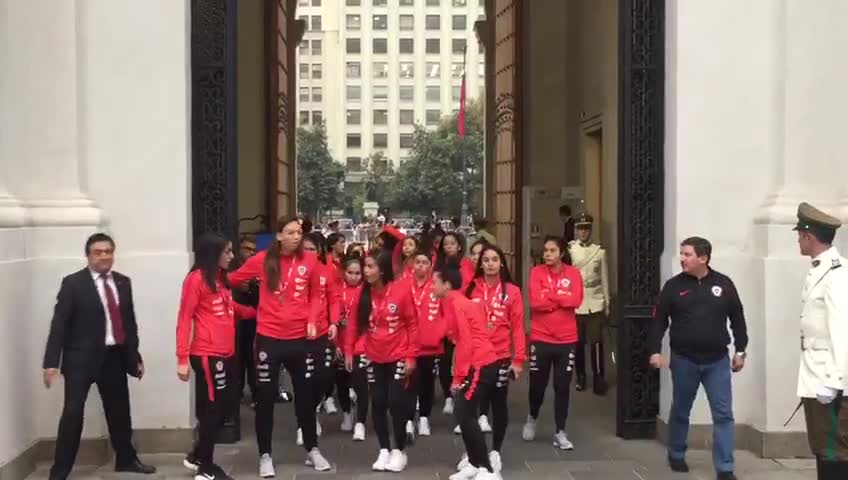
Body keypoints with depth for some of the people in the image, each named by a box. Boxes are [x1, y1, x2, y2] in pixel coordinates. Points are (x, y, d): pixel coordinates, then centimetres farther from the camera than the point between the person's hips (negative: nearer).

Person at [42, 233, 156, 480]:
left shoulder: (123, 282, 8)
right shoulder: (73, 283, -7)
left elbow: (130, 321, 13)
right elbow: (59, 324, -11)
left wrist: (135, 356, 13)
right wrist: (51, 362, -17)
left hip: (114, 356, 5)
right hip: (82, 357, -5)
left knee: (120, 411, 15)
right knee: (73, 413, -7)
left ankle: (126, 459, 32)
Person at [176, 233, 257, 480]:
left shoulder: (220, 278, 14)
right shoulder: (196, 278, -10)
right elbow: (184, 320, -12)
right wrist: (182, 359, -17)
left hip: (226, 353, 8)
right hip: (207, 355, -8)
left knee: (221, 408, 13)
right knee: (213, 410, 0)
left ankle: (198, 457, 29)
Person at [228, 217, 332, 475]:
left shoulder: (310, 260, -1)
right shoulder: (262, 260, -5)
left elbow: (316, 294, 6)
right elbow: (233, 279, 7)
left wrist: (312, 320, -6)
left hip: (300, 337, 2)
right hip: (269, 337, -2)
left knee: (305, 394, 13)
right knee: (265, 397, 5)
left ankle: (312, 449, 29)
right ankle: (265, 455, 18)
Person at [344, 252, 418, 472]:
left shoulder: (401, 291, -14)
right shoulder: (364, 294, -3)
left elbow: (412, 324, -8)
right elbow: (357, 324, 7)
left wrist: (411, 355, -10)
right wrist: (349, 350, 4)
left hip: (398, 357, -4)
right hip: (374, 358, 4)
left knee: (396, 403, -3)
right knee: (378, 404, 6)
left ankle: (399, 450, 13)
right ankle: (384, 450, 19)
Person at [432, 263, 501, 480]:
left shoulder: (456, 305, -13)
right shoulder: (456, 303, 15)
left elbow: (466, 343, -18)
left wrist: (458, 377, -14)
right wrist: (459, 375, 14)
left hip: (480, 366, -9)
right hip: (481, 364, 9)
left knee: (464, 415, -8)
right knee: (464, 413, 13)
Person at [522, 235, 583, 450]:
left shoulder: (573, 273, 1)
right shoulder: (537, 272, -2)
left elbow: (576, 301, -13)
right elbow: (535, 302, -15)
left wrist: (549, 295, -13)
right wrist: (562, 299, -12)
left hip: (566, 340, 1)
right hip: (540, 338, 0)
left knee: (562, 387, 4)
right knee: (537, 384, 11)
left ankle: (560, 433, 14)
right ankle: (532, 418, 38)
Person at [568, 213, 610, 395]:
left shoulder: (600, 251, 3)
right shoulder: (568, 250, 2)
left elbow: (604, 279, 7)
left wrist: (607, 303, 7)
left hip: (595, 303, 0)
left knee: (596, 342, -6)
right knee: (578, 342, 8)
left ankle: (598, 378, 4)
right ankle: (580, 376, 23)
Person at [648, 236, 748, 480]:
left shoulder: (724, 284, -1)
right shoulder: (674, 285, -3)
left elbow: (737, 320, 7)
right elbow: (659, 321, 0)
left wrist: (740, 351, 6)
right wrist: (655, 350, -8)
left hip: (717, 361, 0)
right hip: (683, 360, 0)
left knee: (723, 414, -2)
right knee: (680, 412, 14)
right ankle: (676, 455, 35)